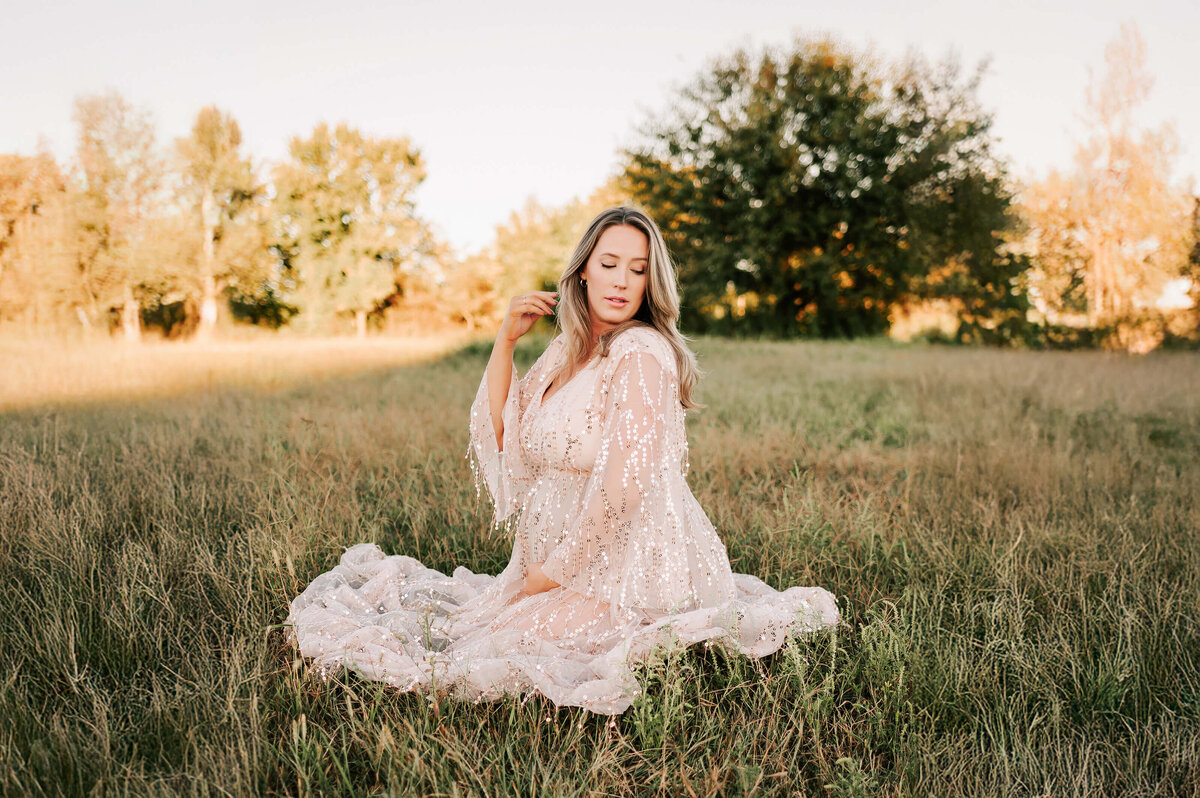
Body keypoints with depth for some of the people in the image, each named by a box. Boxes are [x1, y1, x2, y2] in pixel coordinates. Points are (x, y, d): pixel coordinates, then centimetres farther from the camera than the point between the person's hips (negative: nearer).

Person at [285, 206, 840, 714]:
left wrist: (549, 573, -15)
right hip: (567, 560, 8)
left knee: (487, 650, -12)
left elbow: (624, 485, -25)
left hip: (626, 574, -8)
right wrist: (506, 340, 1)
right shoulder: (570, 350, 8)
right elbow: (496, 430, 11)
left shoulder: (640, 353, -19)